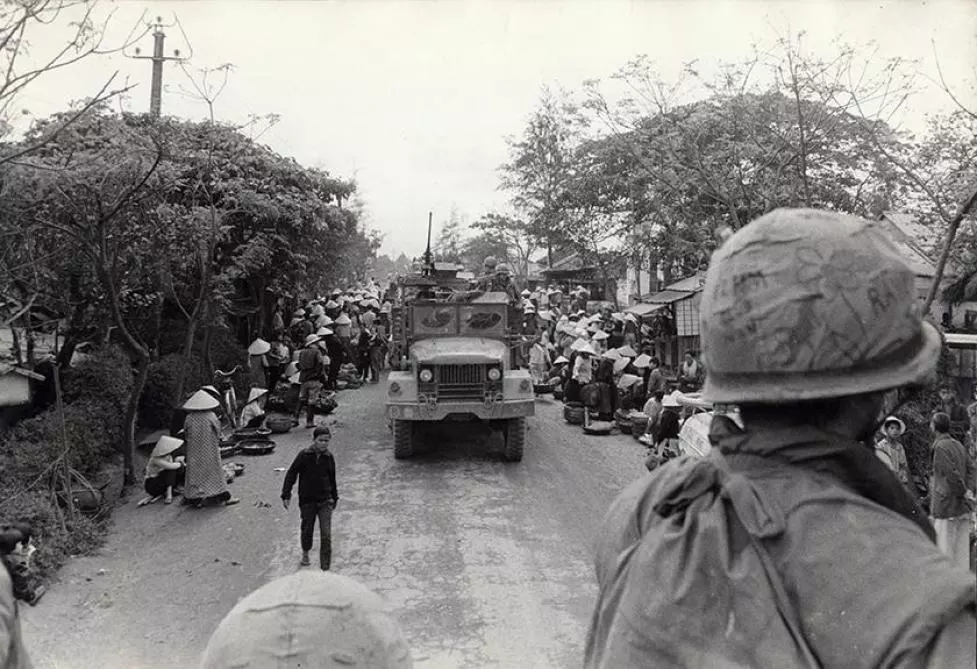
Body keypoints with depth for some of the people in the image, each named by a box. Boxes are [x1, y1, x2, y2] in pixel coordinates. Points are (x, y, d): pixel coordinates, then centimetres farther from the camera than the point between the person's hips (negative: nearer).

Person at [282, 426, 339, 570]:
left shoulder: (329, 458, -1)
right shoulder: (304, 455, -9)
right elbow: (291, 474, -3)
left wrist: (334, 497, 21)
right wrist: (286, 495, -5)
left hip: (325, 501, 1)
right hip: (307, 500, -1)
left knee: (326, 535, -7)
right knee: (307, 530, 17)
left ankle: (325, 568, 0)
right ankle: (305, 553, 47)